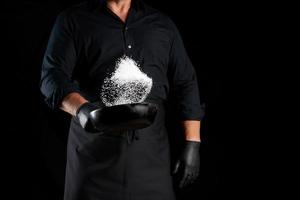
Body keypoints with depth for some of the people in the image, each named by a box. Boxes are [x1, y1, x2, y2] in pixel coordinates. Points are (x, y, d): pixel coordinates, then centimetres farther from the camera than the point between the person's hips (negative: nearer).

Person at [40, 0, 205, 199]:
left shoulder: (163, 25, 16)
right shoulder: (72, 21, 7)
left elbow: (186, 84, 14)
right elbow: (53, 77, -6)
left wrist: (193, 144, 4)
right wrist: (81, 109, -27)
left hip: (151, 152, 2)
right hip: (95, 150, -2)